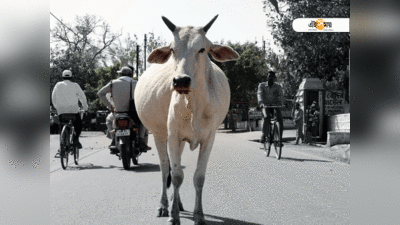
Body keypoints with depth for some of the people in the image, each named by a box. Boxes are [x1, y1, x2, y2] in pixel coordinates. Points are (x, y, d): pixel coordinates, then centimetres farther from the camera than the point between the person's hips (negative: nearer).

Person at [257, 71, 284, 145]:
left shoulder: (278, 87, 5)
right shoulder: (262, 85, 3)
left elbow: (281, 95, -9)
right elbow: (260, 94, -13)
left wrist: (281, 104, -30)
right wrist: (261, 103, -32)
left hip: (275, 105, 2)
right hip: (266, 105, -1)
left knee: (280, 120, -20)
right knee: (266, 117, -32)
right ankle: (264, 135, -22)